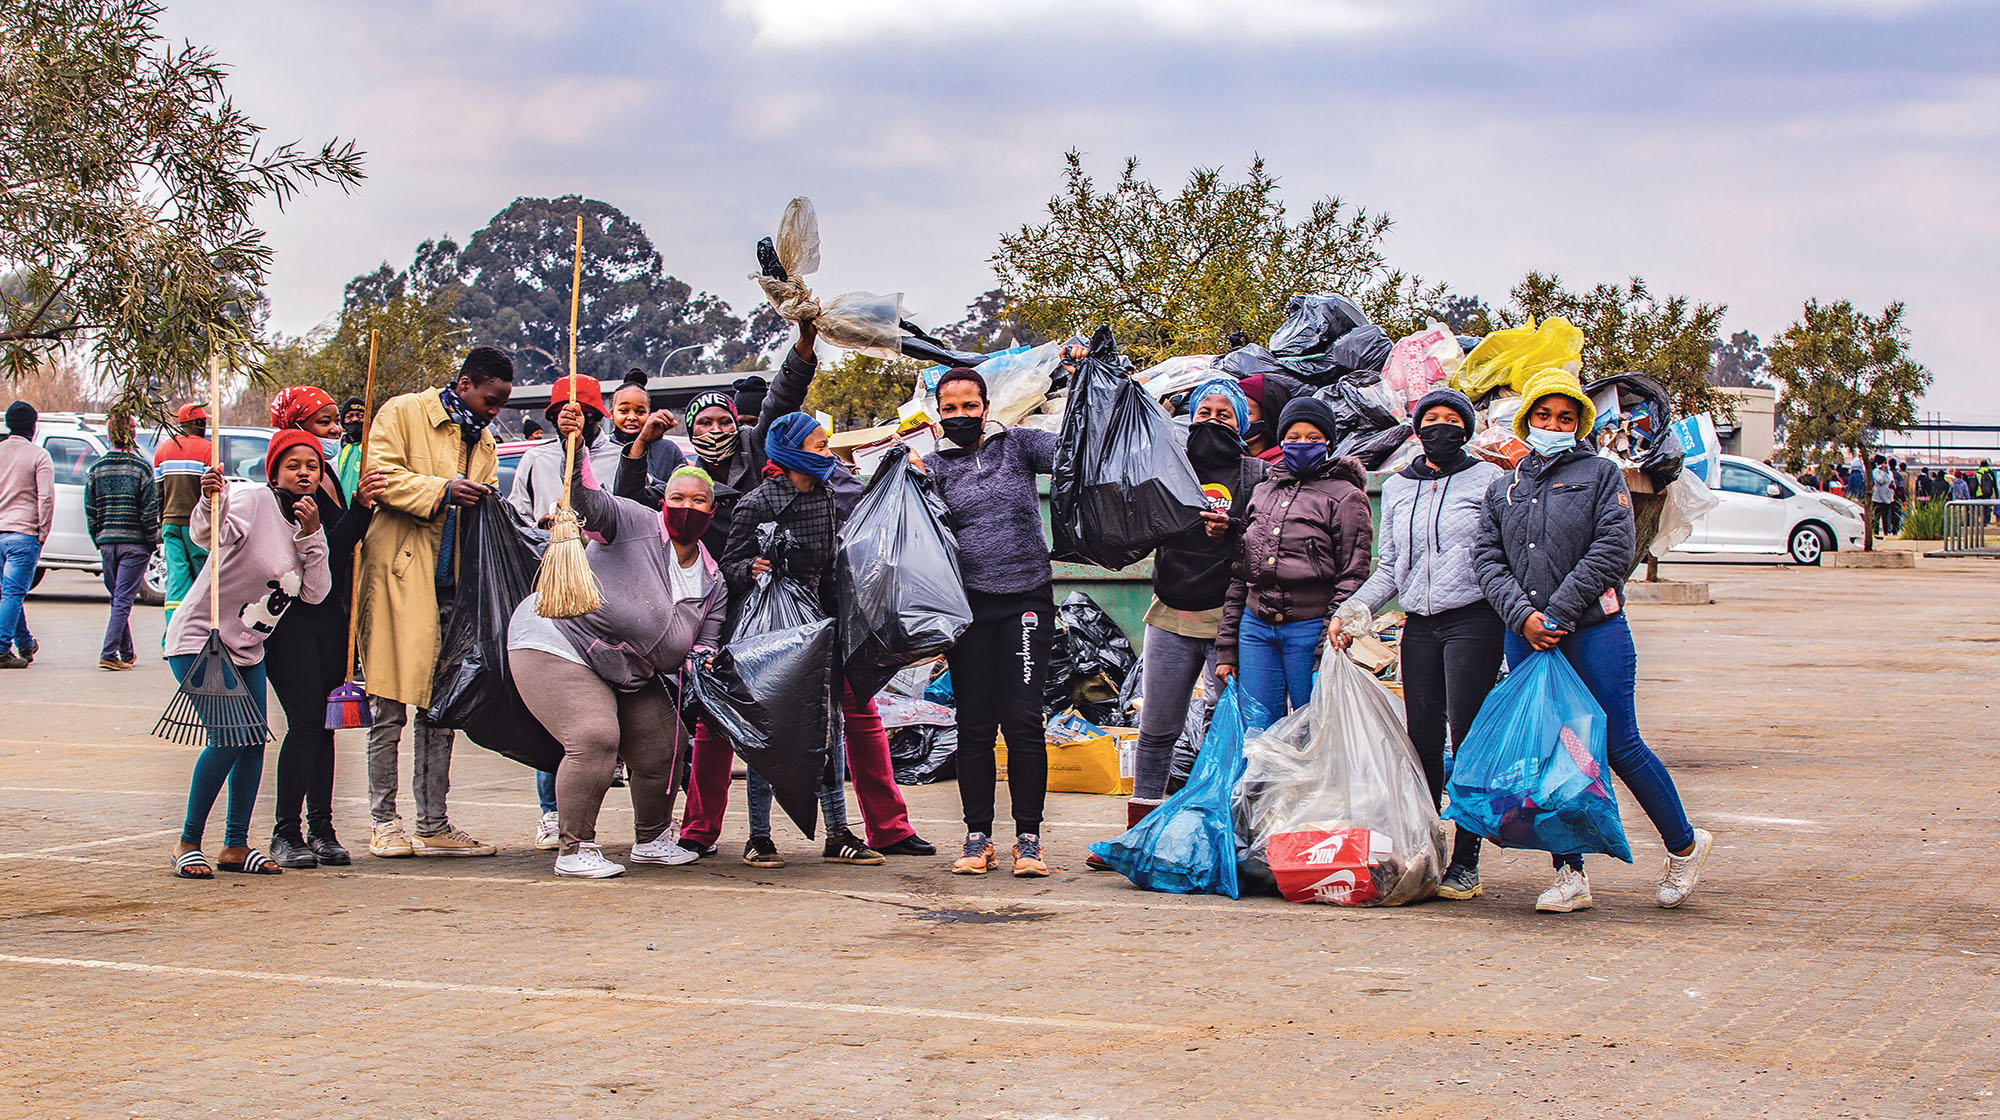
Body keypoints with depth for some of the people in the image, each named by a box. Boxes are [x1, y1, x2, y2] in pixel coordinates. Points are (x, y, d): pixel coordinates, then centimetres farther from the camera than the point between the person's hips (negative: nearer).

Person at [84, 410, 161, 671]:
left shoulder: (96, 469, 2)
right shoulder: (141, 467, -7)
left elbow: (90, 511, 5)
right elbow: (150, 511, -8)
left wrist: (98, 541, 14)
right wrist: (152, 542, 2)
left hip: (107, 542, 4)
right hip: (135, 542, -3)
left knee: (118, 598, 15)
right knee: (123, 599, -3)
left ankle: (127, 653, 23)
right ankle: (109, 653, -12)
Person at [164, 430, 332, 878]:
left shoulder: (306, 522, 6)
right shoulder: (253, 501, -16)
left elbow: (315, 593, -2)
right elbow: (207, 536, -35)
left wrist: (311, 535, -14)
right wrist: (209, 502, -56)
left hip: (247, 647, 8)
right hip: (199, 639, -8)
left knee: (254, 743, 5)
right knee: (228, 739, -16)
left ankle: (236, 846, 17)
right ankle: (188, 844, -4)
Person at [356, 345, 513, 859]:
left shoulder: (483, 442, 22)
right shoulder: (403, 413, 1)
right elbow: (380, 476, -9)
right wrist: (441, 490, -18)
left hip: (452, 585, 6)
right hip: (399, 576, -6)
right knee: (390, 709, -4)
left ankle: (433, 826, 10)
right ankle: (385, 823, 3)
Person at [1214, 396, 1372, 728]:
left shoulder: (1344, 496, 1)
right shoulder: (1262, 492, 17)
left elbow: (1351, 579, -5)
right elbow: (1238, 574, 19)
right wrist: (1226, 647, 13)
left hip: (1310, 627, -5)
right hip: (1256, 625, 5)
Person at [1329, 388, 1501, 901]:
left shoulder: (1488, 480, 4)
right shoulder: (1397, 488, 17)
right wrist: (1353, 611, 6)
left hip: (1474, 621, -4)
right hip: (1419, 624, 4)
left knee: (1467, 738, -9)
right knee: (1422, 738, 2)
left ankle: (1464, 863, -6)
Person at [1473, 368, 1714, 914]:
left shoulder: (1600, 474, 4)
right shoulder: (1503, 488, 16)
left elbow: (1613, 551, -7)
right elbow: (1487, 559, 6)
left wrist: (1556, 613, -12)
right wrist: (1523, 615, -11)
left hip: (1593, 629, -4)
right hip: (1526, 638, 4)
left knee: (1620, 745, -4)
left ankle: (1684, 844, 15)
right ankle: (1570, 875, 6)